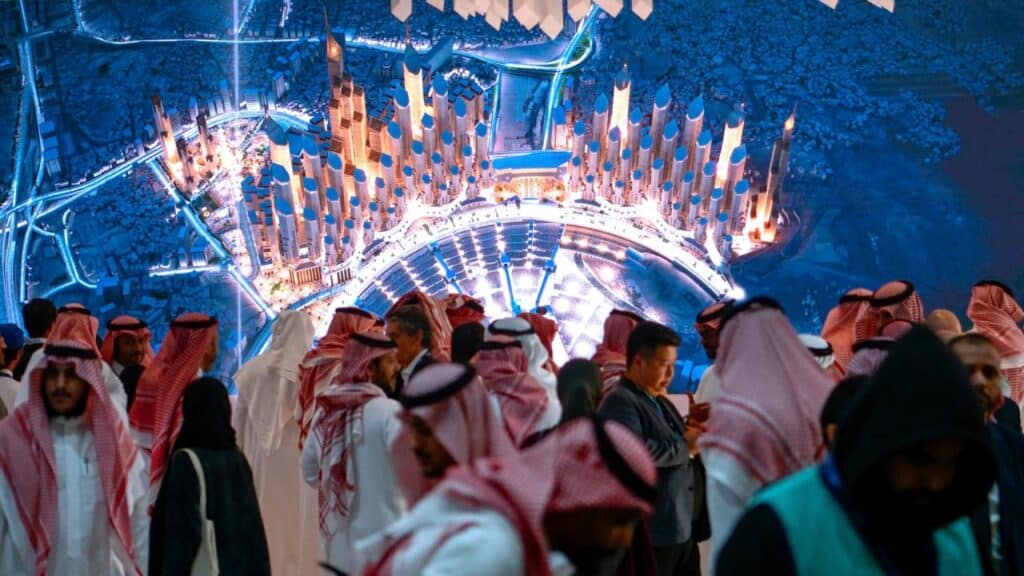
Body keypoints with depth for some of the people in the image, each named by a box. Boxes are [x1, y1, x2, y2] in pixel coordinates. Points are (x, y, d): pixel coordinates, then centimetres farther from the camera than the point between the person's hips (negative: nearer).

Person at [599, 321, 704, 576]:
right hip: (649, 533, -10)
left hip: (682, 529, 10)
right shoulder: (620, 402, -11)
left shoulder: (660, 401, 18)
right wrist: (685, 446, -14)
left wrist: (693, 437, 3)